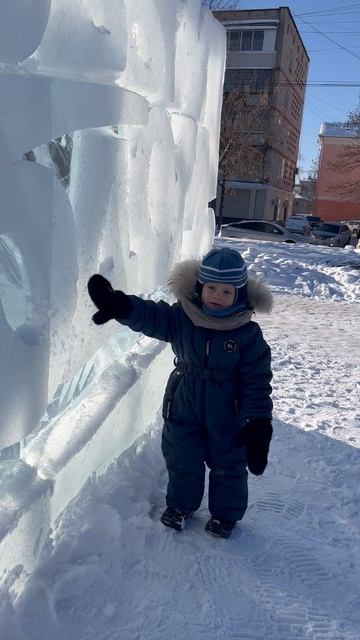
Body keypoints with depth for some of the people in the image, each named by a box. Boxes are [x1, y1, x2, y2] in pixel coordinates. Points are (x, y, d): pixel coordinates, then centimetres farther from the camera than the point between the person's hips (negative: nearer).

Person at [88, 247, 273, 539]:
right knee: (182, 461, 19)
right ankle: (180, 504, 45)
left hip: (226, 415, -2)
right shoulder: (181, 318, -11)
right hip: (183, 408, 2)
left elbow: (257, 380, -13)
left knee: (228, 465, 16)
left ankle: (225, 513, 40)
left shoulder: (248, 334, -16)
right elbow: (150, 316, -24)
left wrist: (258, 422, -16)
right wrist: (121, 306, -45)